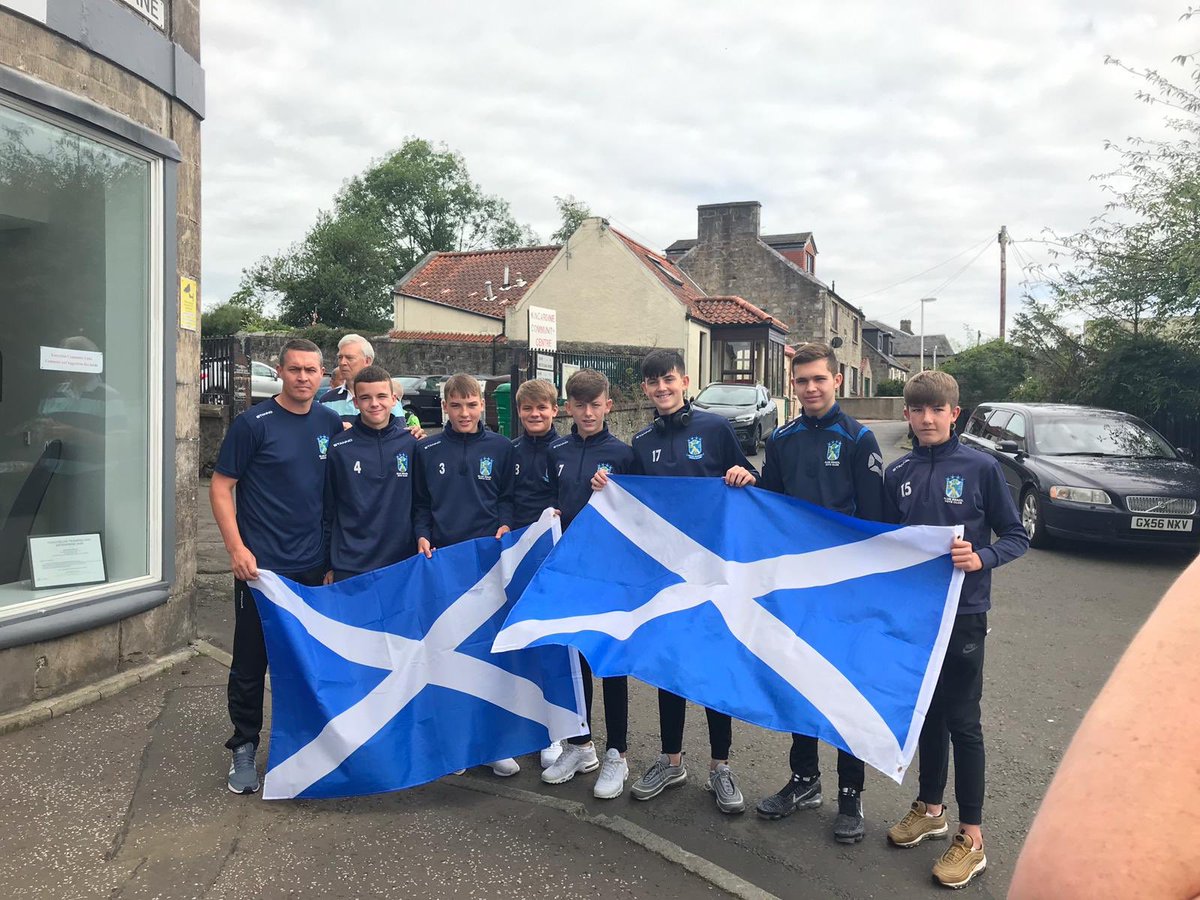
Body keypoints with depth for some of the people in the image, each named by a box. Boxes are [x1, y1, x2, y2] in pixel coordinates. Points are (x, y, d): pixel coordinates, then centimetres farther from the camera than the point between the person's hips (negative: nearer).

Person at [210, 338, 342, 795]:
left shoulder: (331, 424, 5)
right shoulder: (253, 423, -7)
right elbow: (221, 488, -6)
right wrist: (236, 548, -14)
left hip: (313, 566, 4)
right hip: (260, 565, -4)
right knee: (251, 661, 7)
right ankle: (244, 748, 24)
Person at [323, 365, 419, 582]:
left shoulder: (410, 443, 1)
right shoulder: (339, 448, -2)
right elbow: (328, 509, 3)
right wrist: (328, 565, 4)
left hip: (402, 563, 1)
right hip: (349, 567, -1)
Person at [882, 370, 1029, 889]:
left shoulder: (980, 468, -8)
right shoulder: (898, 474, 4)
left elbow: (1016, 537, -5)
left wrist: (981, 558, -23)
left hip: (963, 612, -4)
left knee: (962, 721, 3)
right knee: (927, 711, 16)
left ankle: (971, 836, 16)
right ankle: (930, 808, 33)